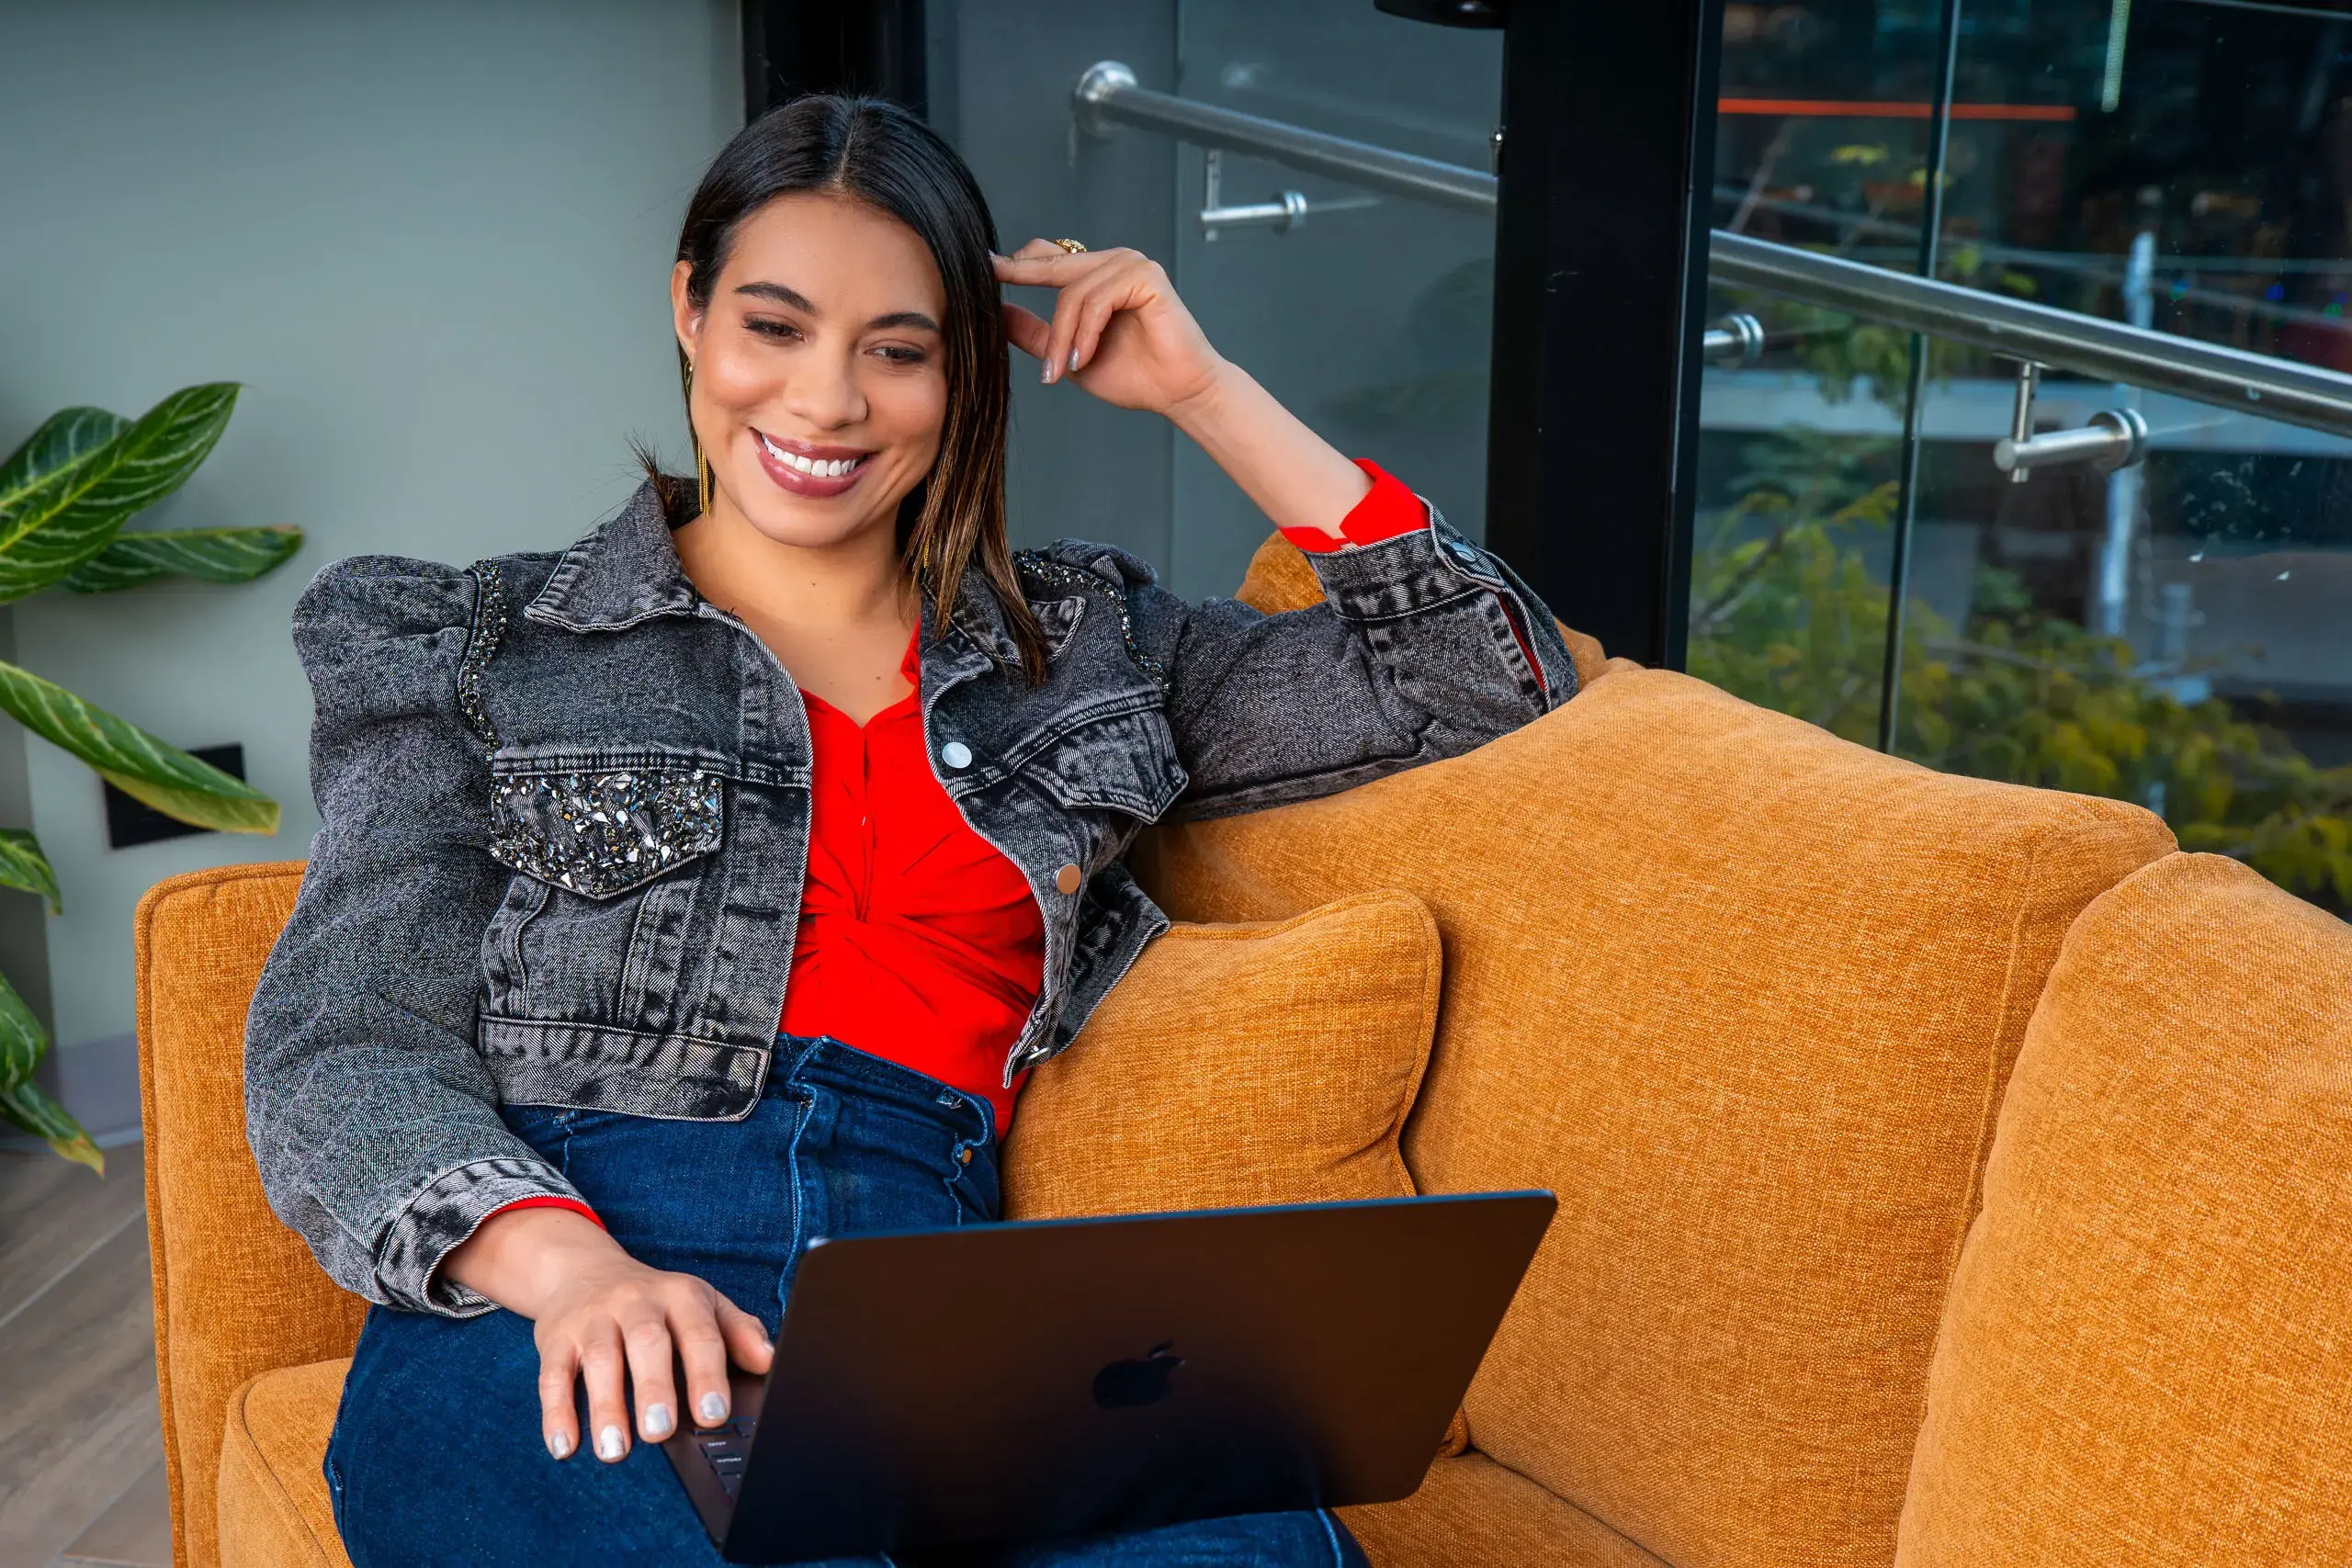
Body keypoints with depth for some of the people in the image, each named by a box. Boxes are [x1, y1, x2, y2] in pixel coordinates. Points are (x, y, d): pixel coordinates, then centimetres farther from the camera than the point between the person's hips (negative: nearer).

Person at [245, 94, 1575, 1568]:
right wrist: (570, 1267, -18)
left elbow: (1491, 682, 22)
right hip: (537, 1316, -1)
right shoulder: (475, 651, 16)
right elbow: (344, 1048, 4)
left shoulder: (1082, 649, 23)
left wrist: (1205, 391, 17)